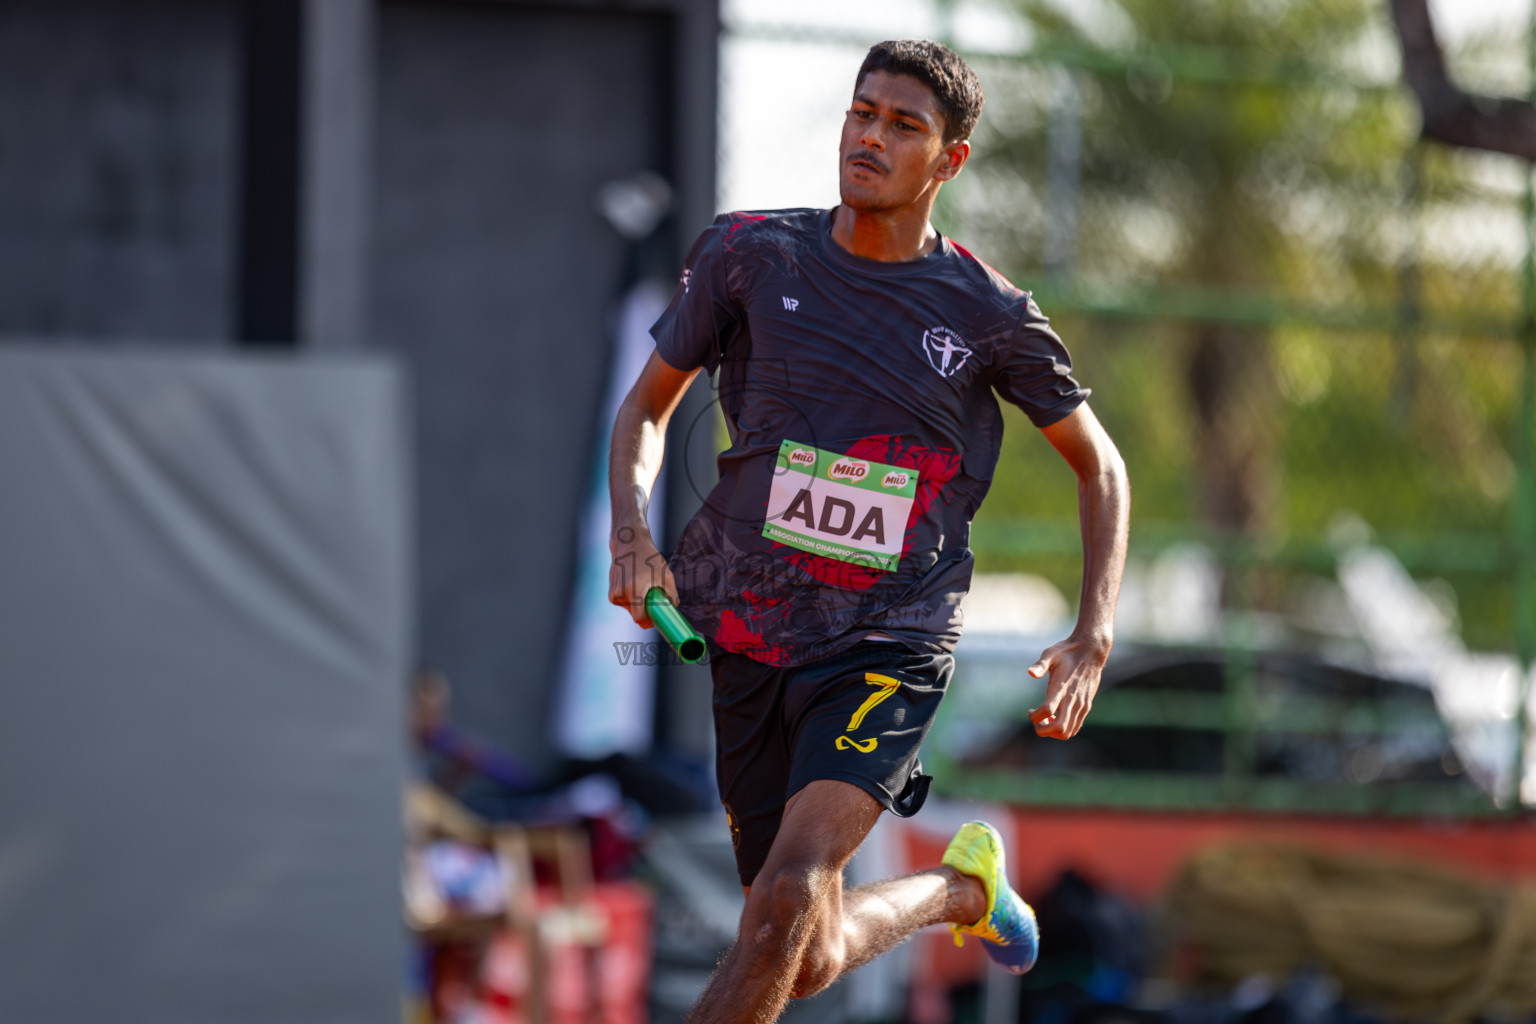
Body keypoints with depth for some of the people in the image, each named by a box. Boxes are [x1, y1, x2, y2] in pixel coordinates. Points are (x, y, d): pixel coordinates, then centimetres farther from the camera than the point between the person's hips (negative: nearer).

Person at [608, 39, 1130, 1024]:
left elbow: (1098, 463, 11)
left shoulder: (987, 313, -3)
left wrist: (1094, 638, -1)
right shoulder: (750, 255, 0)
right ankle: (960, 886, 39)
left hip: (892, 645, -3)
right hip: (747, 633, 3)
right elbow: (649, 406, 12)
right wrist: (632, 528, -9)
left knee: (792, 893, -28)